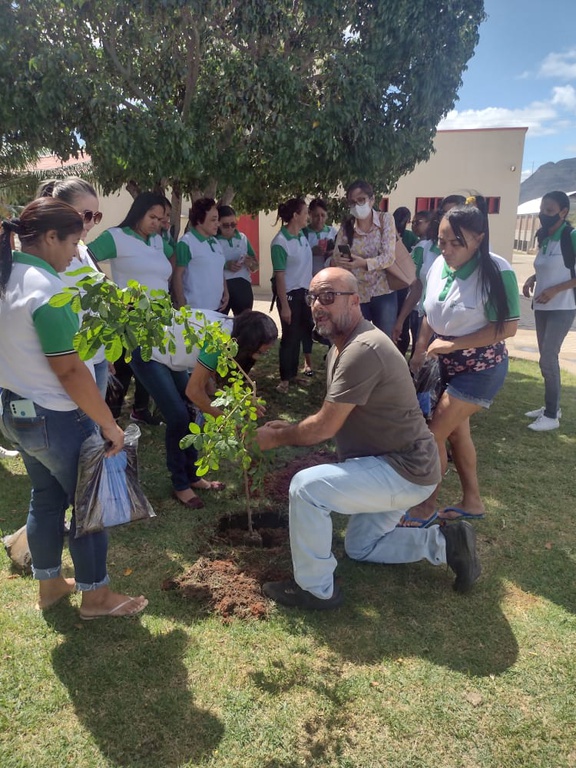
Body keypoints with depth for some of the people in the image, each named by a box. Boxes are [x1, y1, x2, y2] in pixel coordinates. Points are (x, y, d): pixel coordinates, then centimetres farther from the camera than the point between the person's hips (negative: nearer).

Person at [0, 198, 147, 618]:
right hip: (56, 419, -9)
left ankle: (50, 583, 37)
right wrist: (108, 423, -18)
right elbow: (69, 371, -25)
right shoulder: (46, 288, -24)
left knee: (47, 497, 21)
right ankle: (96, 596, 23)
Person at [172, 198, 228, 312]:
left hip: (217, 307, 7)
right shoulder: (187, 242, -10)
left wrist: (226, 293, 10)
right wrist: (182, 306, -14)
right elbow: (178, 275, -11)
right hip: (195, 308, -7)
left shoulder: (215, 242, 13)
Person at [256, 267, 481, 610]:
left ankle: (315, 589, -4)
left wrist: (277, 437, -8)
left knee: (306, 486, -24)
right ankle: (447, 543, 25)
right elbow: (332, 420, 13)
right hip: (394, 465, 11)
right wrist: (290, 428, 1)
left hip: (406, 472, -11)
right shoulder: (343, 344, 6)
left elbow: (324, 428, -24)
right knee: (361, 548, 24)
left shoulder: (362, 350, -28)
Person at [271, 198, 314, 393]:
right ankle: (285, 379, 14)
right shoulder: (280, 243, -19)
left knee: (300, 333, 14)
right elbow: (279, 277, -18)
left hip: (304, 291, 8)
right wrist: (284, 305, -18)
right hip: (290, 294, -7)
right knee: (290, 336, 0)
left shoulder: (302, 234, 4)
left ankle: (293, 373, 28)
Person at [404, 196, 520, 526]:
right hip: (446, 365, 7)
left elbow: (508, 327, -22)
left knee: (434, 435, -5)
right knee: (455, 431, 16)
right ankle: (473, 502, 35)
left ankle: (427, 506, 17)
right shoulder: (439, 265, -5)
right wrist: (419, 353, 3)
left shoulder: (496, 271, -22)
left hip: (480, 370, -7)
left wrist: (452, 344, -22)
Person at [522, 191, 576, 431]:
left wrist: (555, 290, -21)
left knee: (548, 359, -10)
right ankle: (552, 407, 24)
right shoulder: (544, 238, 10)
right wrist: (532, 278, 3)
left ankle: (552, 416, 0)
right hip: (541, 307, 8)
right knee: (547, 358, 12)